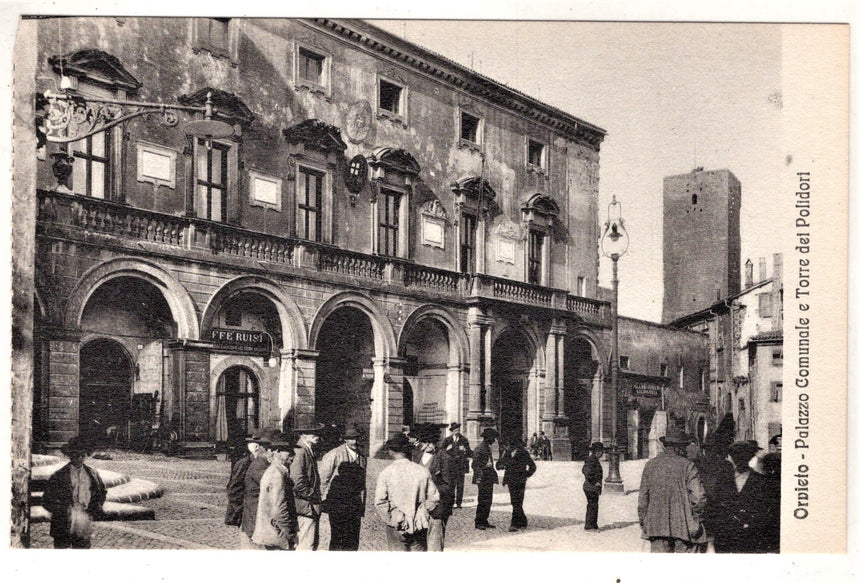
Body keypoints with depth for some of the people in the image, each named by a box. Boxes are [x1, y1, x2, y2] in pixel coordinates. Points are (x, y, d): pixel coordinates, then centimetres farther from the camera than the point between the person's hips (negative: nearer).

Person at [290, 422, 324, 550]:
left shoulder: (309, 451, 15)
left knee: (314, 543, 15)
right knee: (306, 544, -7)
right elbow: (297, 480, -23)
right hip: (306, 506, -10)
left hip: (313, 507, 10)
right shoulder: (299, 452, -17)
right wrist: (310, 495, -14)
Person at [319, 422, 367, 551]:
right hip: (337, 504, -5)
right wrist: (326, 499, 2)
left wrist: (361, 505, 15)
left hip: (355, 505, 5)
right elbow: (323, 479, -1)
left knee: (353, 539, 2)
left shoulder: (362, 457, 12)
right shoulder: (334, 455, -5)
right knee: (337, 536, -6)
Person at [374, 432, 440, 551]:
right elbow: (433, 498, 0)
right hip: (419, 525, 2)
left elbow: (379, 501, -11)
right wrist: (423, 513, 10)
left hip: (397, 526, -2)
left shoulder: (386, 473, -7)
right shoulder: (423, 471, -1)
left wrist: (389, 519, 0)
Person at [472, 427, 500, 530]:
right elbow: (475, 465, -15)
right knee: (483, 501, -6)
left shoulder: (488, 448, 15)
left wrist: (494, 475, 21)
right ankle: (478, 522, 1)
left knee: (488, 501, 11)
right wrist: (479, 477, -20)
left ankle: (484, 521, 18)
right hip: (483, 479, -9)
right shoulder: (479, 449, -13)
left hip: (489, 479, 9)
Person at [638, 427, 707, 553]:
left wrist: (643, 521, 17)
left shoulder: (650, 465, 7)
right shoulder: (687, 466, -5)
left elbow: (643, 496, 10)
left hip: (657, 525, 4)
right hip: (684, 525, -4)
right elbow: (698, 496, -10)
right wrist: (697, 518, 4)